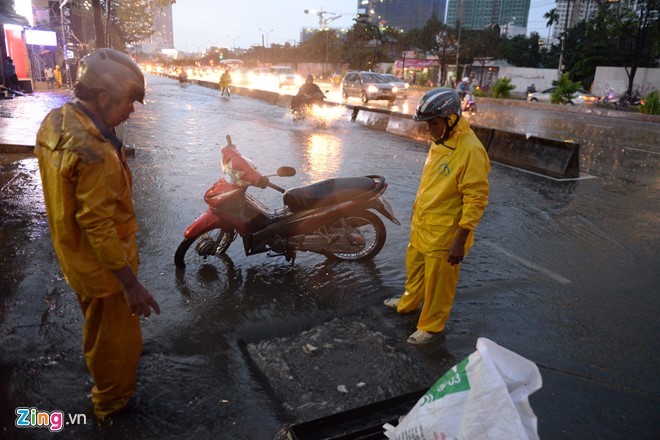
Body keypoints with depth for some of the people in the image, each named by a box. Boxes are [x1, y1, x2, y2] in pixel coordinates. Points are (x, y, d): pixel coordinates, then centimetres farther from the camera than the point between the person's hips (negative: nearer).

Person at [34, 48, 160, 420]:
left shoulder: (55, 121, -5)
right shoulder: (94, 153, -34)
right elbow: (99, 226, -32)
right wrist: (130, 282, -27)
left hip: (73, 254, 9)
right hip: (102, 263, -8)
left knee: (100, 324, 32)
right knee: (112, 331, 16)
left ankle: (125, 350, 60)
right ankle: (112, 398, 39)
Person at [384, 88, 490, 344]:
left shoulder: (470, 150, -24)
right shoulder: (439, 142, 4)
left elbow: (476, 200, -23)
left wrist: (460, 241, -22)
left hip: (444, 234, -9)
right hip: (421, 226, 9)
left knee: (438, 282, 9)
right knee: (414, 267, 26)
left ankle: (431, 326, 30)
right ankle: (409, 303, 50)